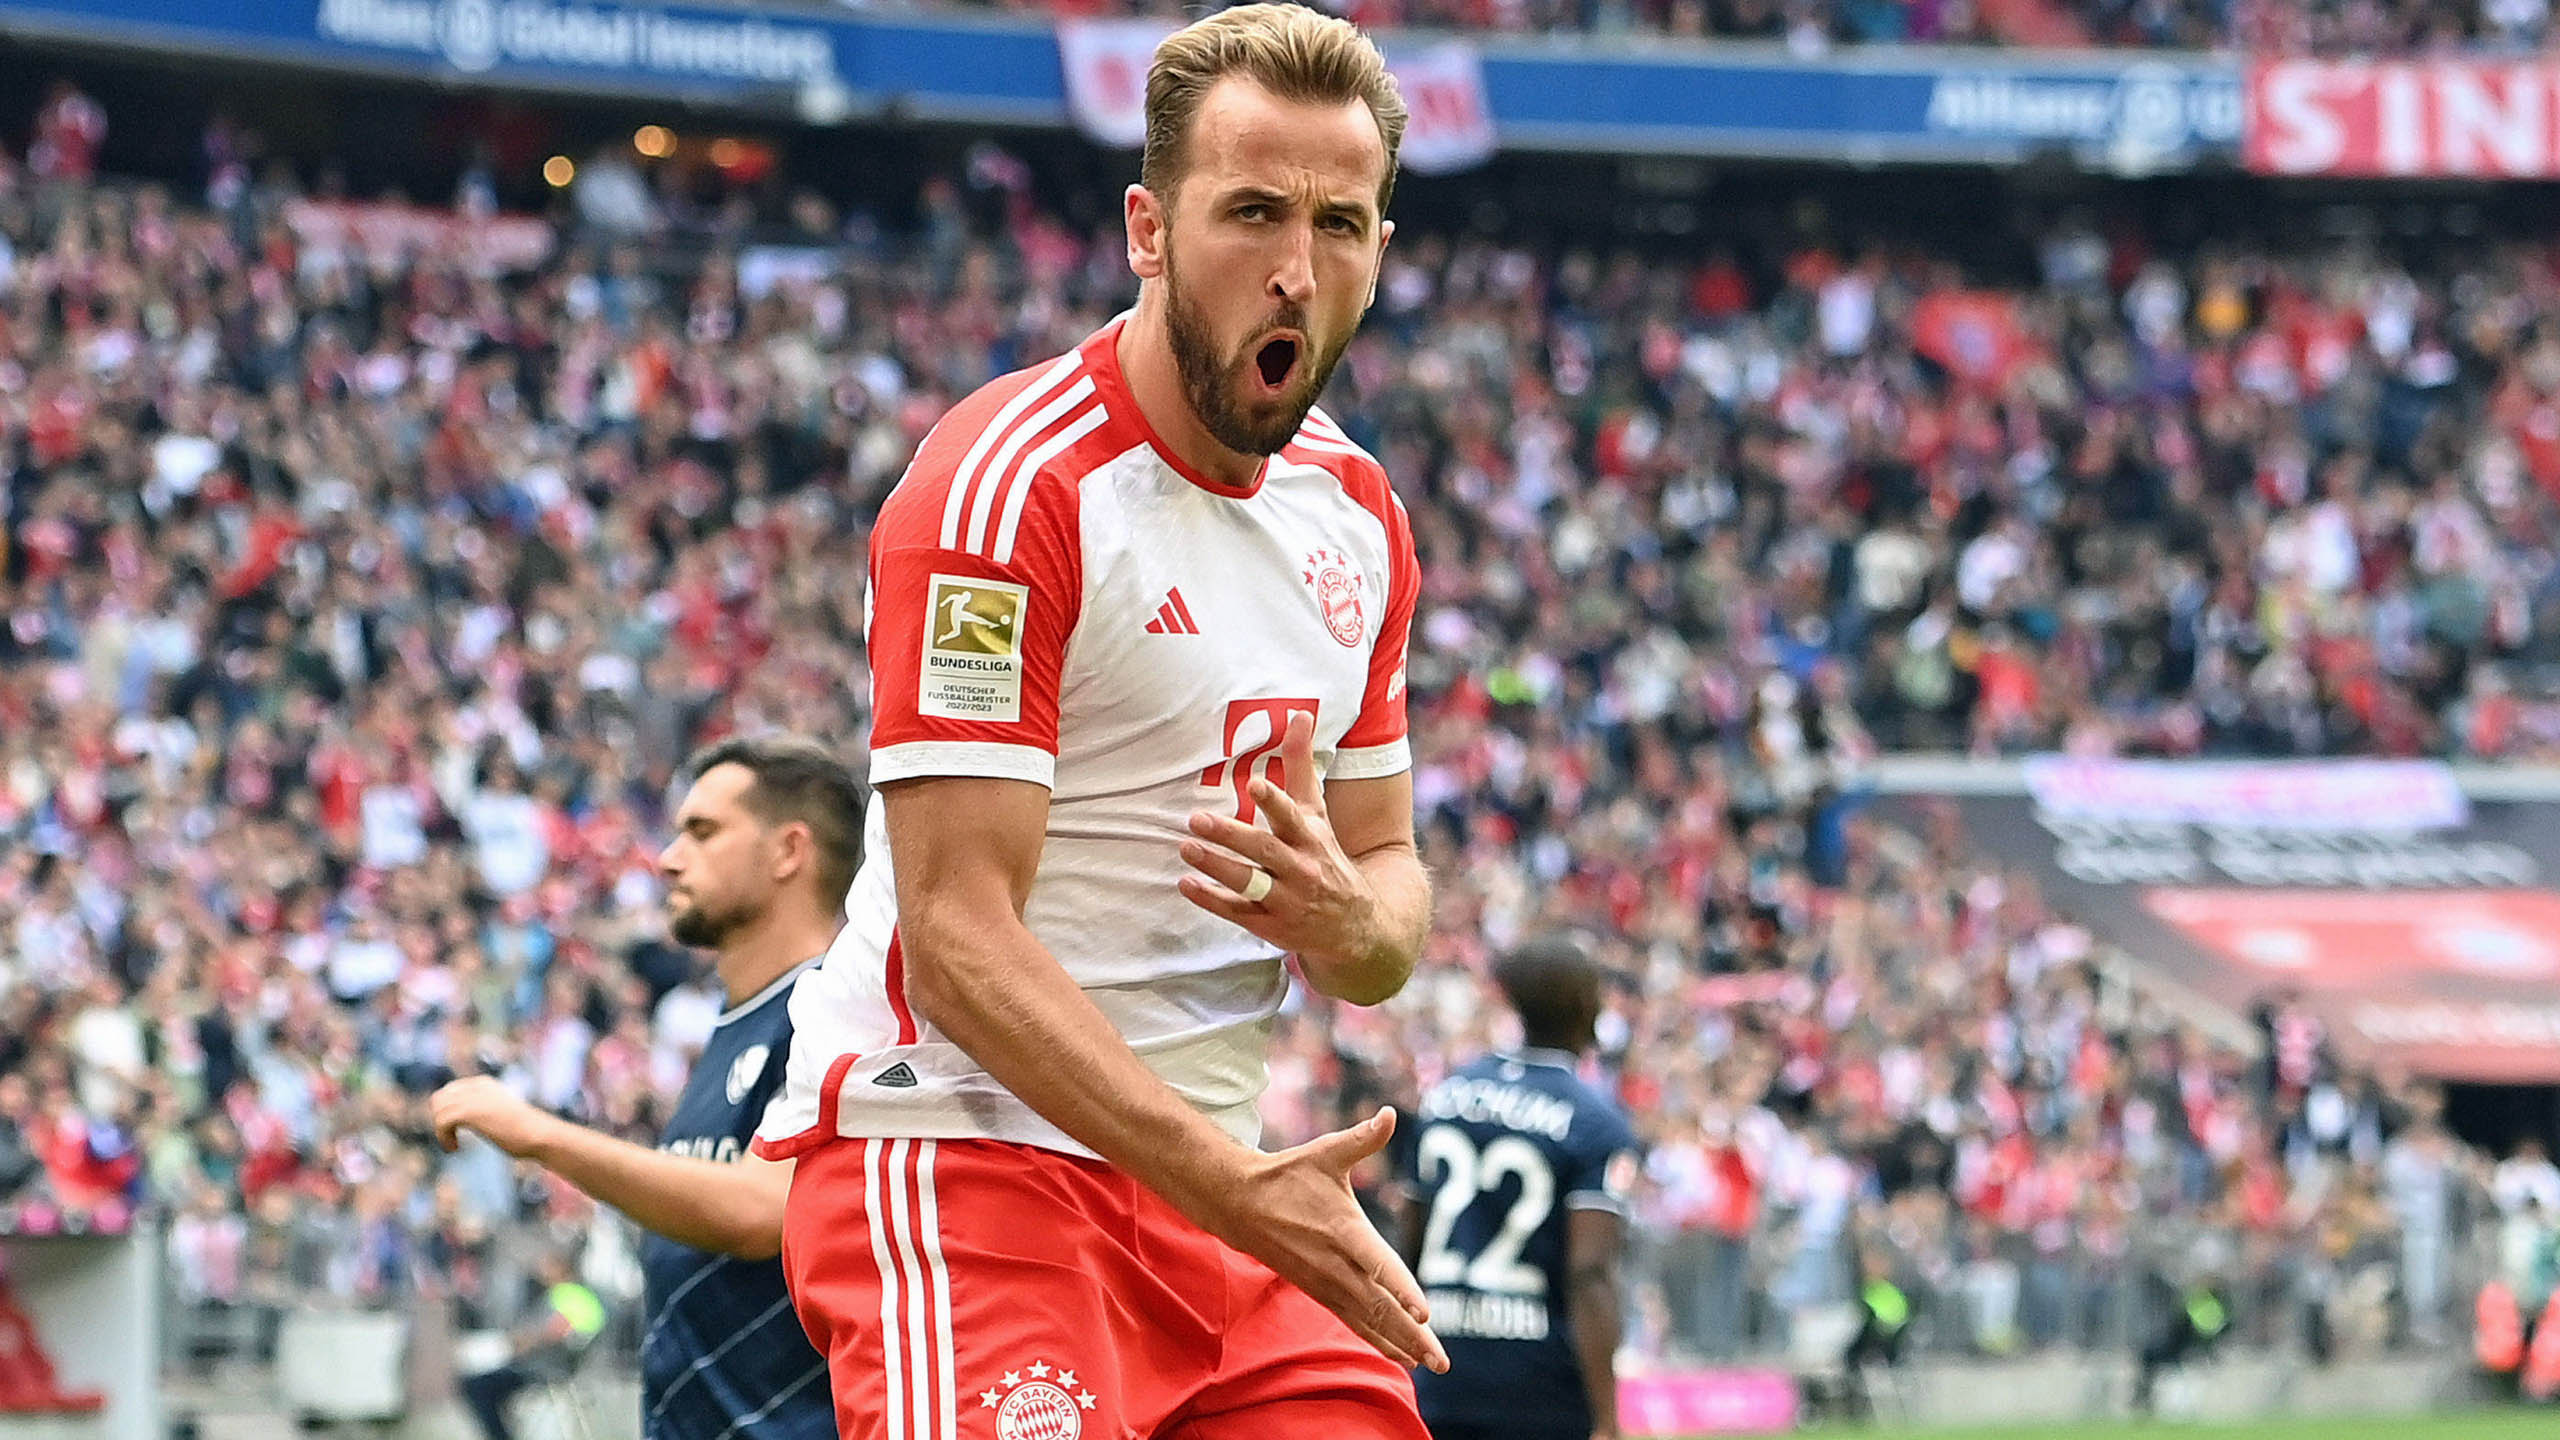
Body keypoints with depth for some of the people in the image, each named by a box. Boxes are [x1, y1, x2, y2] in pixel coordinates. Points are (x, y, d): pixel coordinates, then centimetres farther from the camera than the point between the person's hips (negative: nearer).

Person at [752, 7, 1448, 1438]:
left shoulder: (1358, 512, 12)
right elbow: (957, 937, -20)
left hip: (1217, 1163, 8)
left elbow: (1394, 884, 16)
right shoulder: (1004, 487, -14)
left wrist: (1344, 918, -10)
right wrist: (1227, 1185, -29)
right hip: (963, 1142, -8)